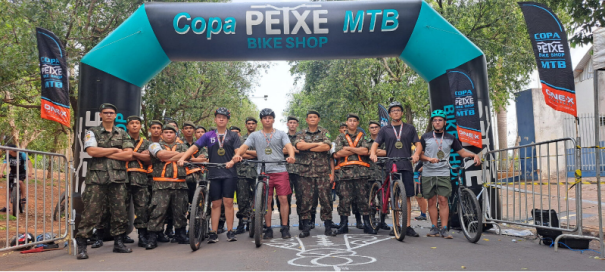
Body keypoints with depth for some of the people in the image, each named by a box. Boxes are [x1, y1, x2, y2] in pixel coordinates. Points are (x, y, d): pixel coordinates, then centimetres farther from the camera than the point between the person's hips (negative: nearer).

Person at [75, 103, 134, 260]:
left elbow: (128, 155, 1)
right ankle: (81, 246, 0)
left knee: (119, 212, 4)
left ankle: (118, 243, 15)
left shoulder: (123, 134, 15)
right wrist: (115, 150, -3)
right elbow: (92, 151, -9)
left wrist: (105, 153, -5)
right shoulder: (92, 132, 9)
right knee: (91, 212, -6)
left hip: (118, 178, 3)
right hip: (97, 178, -2)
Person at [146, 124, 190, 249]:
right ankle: (152, 238, -2)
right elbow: (161, 154, -9)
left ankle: (181, 235, 20)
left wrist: (168, 158, -4)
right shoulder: (156, 145, 13)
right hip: (161, 184, -3)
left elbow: (186, 156, -1)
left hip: (180, 184, 3)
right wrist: (177, 154, 2)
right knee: (158, 211, -8)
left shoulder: (182, 147, 20)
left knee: (180, 211, 7)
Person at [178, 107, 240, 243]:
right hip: (214, 174, 1)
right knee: (216, 204, 4)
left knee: (228, 202, -3)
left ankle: (230, 231, 4)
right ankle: (213, 233, 7)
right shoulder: (209, 135, 11)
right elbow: (194, 147, 2)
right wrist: (182, 158, -14)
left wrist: (232, 161, -22)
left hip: (229, 173, -1)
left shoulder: (233, 136, 8)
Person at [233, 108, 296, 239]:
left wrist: (291, 156, -28)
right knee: (267, 201, 4)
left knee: (283, 199, -3)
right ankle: (268, 229, 13)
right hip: (263, 172, 1)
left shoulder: (281, 134, 9)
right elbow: (244, 146, -1)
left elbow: (289, 146, -5)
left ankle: (285, 228, 6)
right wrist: (237, 154, -23)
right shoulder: (255, 135, 11)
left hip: (280, 171, -1)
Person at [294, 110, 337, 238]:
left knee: (325, 198, -1)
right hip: (306, 170, 1)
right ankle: (306, 227, 8)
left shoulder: (324, 132, 10)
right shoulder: (302, 133, 13)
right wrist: (318, 144, -8)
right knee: (306, 198, 1)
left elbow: (327, 146, -8)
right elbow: (298, 145, -9)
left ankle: (328, 227, 7)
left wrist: (308, 147, -5)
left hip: (322, 171, -1)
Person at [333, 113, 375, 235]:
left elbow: (365, 151, -4)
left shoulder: (363, 136, 15)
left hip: (361, 171, 0)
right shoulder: (340, 137, 14)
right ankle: (344, 224, 7)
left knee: (363, 197, 1)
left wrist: (348, 148, -4)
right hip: (345, 171, 0)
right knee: (345, 198, -1)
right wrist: (358, 150, -1)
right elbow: (337, 154, -2)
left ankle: (367, 224, 7)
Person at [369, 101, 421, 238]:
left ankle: (408, 227, 3)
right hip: (390, 166, 0)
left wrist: (416, 154, -12)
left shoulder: (410, 128, 14)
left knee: (406, 196, -1)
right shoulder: (385, 129, 13)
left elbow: (418, 144, 10)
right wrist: (373, 153, -16)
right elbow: (375, 144, 6)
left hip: (406, 166, 0)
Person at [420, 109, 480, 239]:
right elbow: (419, 154, 5)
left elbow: (462, 152, 12)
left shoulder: (450, 138, 11)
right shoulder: (426, 137, 8)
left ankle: (444, 229, -4)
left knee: (443, 200, -7)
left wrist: (474, 155, -5)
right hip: (428, 174, 0)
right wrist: (429, 159, -14)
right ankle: (434, 228, 11)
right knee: (432, 201, 3)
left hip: (443, 174, 0)